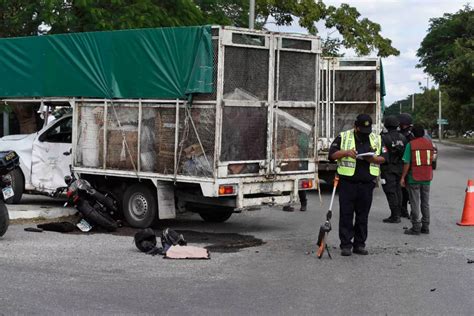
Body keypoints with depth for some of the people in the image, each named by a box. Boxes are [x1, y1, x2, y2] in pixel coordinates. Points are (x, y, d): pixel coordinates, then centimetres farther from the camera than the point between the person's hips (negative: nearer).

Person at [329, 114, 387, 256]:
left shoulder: (377, 139, 11)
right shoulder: (343, 137, 3)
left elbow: (383, 158, 10)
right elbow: (332, 154, -1)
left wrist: (373, 158, -10)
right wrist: (346, 152, -17)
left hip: (367, 184, 2)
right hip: (347, 183, -2)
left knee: (363, 216, 7)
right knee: (346, 215, -2)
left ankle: (359, 244, 15)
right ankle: (346, 245, 3)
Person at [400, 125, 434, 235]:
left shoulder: (410, 144, -10)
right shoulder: (429, 142, 4)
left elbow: (407, 163, -12)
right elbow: (431, 159, 10)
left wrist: (403, 177, -6)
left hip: (414, 178, -4)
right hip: (427, 177, 4)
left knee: (415, 203, 1)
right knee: (425, 203, 13)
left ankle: (416, 227, 2)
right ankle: (425, 226, 16)